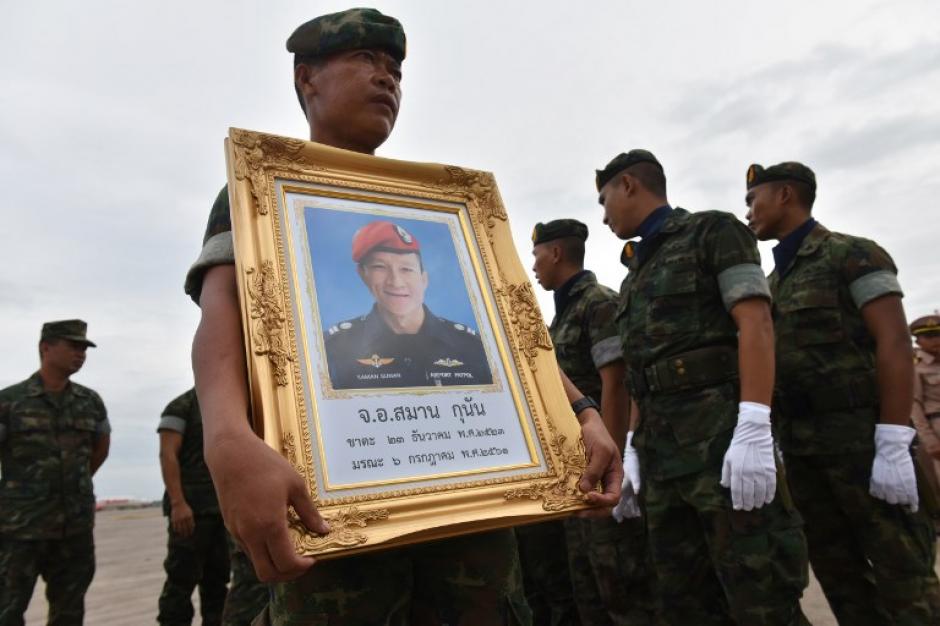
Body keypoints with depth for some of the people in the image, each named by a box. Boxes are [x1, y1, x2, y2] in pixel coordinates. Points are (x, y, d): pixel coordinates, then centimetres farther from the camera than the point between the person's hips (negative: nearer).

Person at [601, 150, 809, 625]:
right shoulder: (637, 271, 22)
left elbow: (755, 323, -11)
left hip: (721, 436, -7)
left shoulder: (712, 231, 1)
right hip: (660, 449, 7)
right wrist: (634, 448, 13)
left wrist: (753, 430, -21)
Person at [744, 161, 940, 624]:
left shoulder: (853, 255, -3)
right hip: (800, 444, 7)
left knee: (900, 575, 0)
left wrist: (894, 446, -19)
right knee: (836, 571, 11)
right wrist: (779, 443, 12)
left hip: (859, 434, -7)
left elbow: (895, 345, -12)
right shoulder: (774, 281, 17)